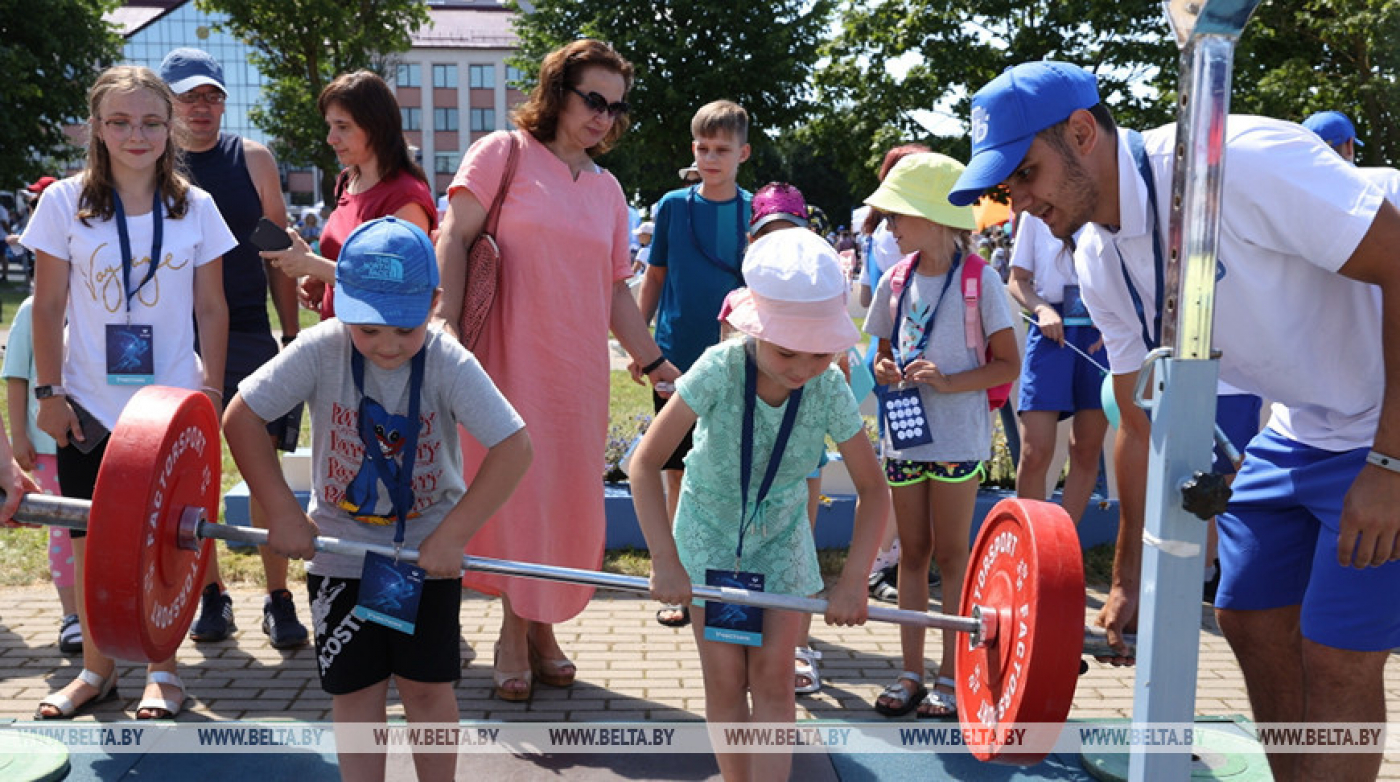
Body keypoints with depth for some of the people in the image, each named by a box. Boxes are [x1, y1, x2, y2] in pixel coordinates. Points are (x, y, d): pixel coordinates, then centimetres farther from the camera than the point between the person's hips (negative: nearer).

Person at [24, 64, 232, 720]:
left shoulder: (196, 208, 1)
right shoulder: (65, 202, -1)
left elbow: (211, 309, 4)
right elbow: (48, 308, 1)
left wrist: (210, 391, -1)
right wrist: (49, 392, -3)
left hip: (171, 402, 0)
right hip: (89, 404, 1)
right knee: (93, 540, 9)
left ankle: (161, 671, 19)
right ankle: (96, 668, 25)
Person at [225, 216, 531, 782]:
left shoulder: (449, 363, -21)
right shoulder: (321, 352, -18)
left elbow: (513, 447, -23)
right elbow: (241, 416, -11)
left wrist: (453, 536, -23)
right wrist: (283, 513, -14)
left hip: (428, 550, -1)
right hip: (341, 549, 1)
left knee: (428, 688, 5)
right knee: (355, 691, 8)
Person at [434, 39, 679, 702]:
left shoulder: (607, 189, 14)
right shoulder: (503, 153, -1)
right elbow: (454, 237, -7)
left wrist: (651, 359, 16)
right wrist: (448, 325, -16)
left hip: (579, 368, 5)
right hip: (509, 361, -5)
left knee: (568, 499, 8)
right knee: (516, 491, 0)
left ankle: (541, 627, 25)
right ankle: (514, 630, 17)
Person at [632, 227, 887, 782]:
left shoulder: (829, 389, -23)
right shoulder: (719, 370, -29)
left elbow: (871, 489, -12)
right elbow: (646, 464, -24)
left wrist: (853, 581, -19)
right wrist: (664, 561, -28)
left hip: (779, 538, 1)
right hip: (710, 532, -1)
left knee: (773, 673, -4)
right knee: (725, 678, -1)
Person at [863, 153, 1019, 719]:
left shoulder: (978, 279, -9)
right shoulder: (895, 280, 6)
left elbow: (1007, 365, -7)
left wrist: (948, 381, -20)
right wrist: (884, 369, -6)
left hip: (957, 435, -5)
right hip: (903, 433, 5)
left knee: (950, 553, 3)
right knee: (912, 552, 10)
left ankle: (950, 677, 14)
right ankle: (912, 672, 19)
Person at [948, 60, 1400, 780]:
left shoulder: (1239, 158, -27)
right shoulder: (1101, 264, -2)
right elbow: (1143, 425, 6)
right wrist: (1130, 577, 9)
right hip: (1300, 428, 8)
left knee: (1336, 658, -6)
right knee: (1247, 614, 11)